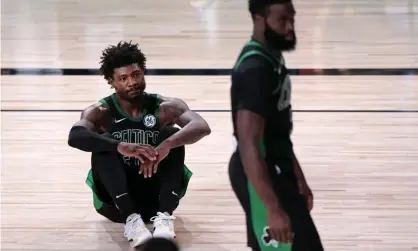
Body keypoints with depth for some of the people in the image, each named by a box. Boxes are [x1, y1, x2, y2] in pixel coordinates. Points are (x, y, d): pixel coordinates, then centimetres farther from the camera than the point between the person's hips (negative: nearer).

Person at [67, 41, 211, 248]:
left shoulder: (165, 107, -6)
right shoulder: (101, 112, -8)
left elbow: (202, 127, -24)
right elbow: (75, 137, -29)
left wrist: (167, 145, -44)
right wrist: (120, 147, -46)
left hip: (156, 196, 1)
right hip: (115, 201, -1)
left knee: (171, 136, -20)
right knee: (105, 144, -24)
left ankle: (164, 215, -30)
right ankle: (131, 219, -33)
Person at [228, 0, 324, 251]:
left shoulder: (273, 58, 8)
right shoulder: (254, 69, -24)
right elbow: (249, 145, -29)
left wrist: (298, 178, 22)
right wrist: (273, 208, -33)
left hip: (276, 170, 10)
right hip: (260, 177, -10)